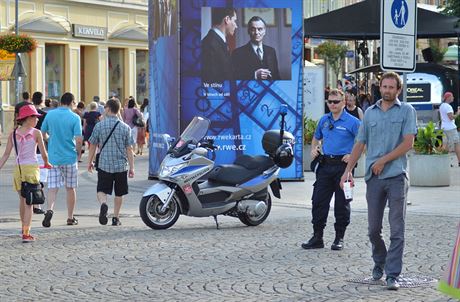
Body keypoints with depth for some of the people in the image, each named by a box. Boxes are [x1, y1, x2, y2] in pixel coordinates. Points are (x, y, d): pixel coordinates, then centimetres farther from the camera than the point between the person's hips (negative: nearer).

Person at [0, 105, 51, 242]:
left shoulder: (13, 133, 4)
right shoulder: (36, 133, -6)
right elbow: (44, 154, -2)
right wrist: (46, 164, 17)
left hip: (18, 169, 4)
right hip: (31, 168, -4)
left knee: (22, 200, 20)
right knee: (29, 203, -2)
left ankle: (24, 229, 35)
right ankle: (26, 234, -7)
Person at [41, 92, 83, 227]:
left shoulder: (50, 115, 1)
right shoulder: (74, 118, -9)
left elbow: (43, 134, 7)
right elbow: (79, 140, -15)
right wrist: (79, 153, 3)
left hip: (53, 157, 2)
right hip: (70, 157, -2)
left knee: (52, 187, 1)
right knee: (70, 188, 11)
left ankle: (50, 209, -25)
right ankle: (70, 218, 18)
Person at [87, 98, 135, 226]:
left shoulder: (99, 126, -3)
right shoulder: (125, 127, -1)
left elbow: (93, 146, 3)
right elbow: (129, 149, -1)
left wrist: (90, 162, 16)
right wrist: (131, 167, 4)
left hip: (104, 165, -1)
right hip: (121, 165, 1)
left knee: (102, 190, 3)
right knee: (119, 193, 14)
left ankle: (103, 204, -28)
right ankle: (116, 218, 17)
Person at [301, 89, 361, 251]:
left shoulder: (352, 122, -5)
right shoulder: (324, 120, 12)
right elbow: (316, 138, 28)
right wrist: (314, 149, 10)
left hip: (343, 165, -5)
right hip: (325, 164, 5)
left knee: (342, 204, 1)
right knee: (318, 201, 4)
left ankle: (339, 238, 10)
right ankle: (317, 237, 11)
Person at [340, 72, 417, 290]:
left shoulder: (407, 111, 3)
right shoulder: (370, 113, 14)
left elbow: (408, 143, -6)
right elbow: (360, 143, 16)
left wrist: (383, 160, -8)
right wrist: (348, 170, 7)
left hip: (396, 176, -4)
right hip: (373, 177, 4)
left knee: (396, 229, -5)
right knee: (373, 228, 9)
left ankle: (392, 275, -4)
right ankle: (379, 263, 31)